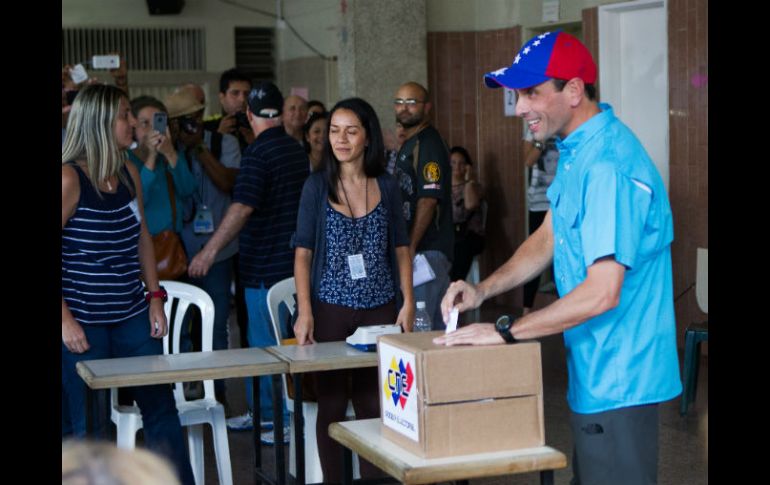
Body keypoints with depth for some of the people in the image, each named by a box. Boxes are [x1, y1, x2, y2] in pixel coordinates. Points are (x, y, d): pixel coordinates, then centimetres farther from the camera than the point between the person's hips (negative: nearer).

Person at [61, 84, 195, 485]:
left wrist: (155, 297, 9)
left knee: (161, 410, 9)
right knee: (92, 427, 4)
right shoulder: (69, 178, -13)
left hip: (133, 316, 6)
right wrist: (65, 321, -17)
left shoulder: (129, 173, 8)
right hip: (84, 323, -6)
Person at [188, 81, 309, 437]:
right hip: (292, 259, 9)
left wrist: (210, 250, -19)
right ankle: (261, 411, 26)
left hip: (267, 266, -9)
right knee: (262, 343, 18)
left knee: (269, 345, -2)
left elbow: (242, 208, -22)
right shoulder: (297, 150, 11)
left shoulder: (258, 153, -16)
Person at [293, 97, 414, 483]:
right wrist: (304, 312, -9)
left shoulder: (386, 186, 5)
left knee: (374, 404, 4)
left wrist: (408, 302, 1)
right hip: (330, 309, -1)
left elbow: (400, 248, 9)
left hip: (380, 309, 1)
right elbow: (303, 252, -1)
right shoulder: (317, 186, 0)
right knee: (331, 404, 4)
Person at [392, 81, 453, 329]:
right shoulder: (408, 144, 20)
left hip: (428, 249, -10)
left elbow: (429, 199, -19)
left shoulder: (429, 144, -12)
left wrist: (411, 247, -21)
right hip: (412, 247, 10)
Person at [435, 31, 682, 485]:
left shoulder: (608, 167, -25)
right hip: (595, 373, 10)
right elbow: (548, 239, 16)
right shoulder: (576, 153, 9)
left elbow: (602, 293, -29)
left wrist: (506, 331, -22)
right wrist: (483, 290, 2)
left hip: (619, 381, -10)